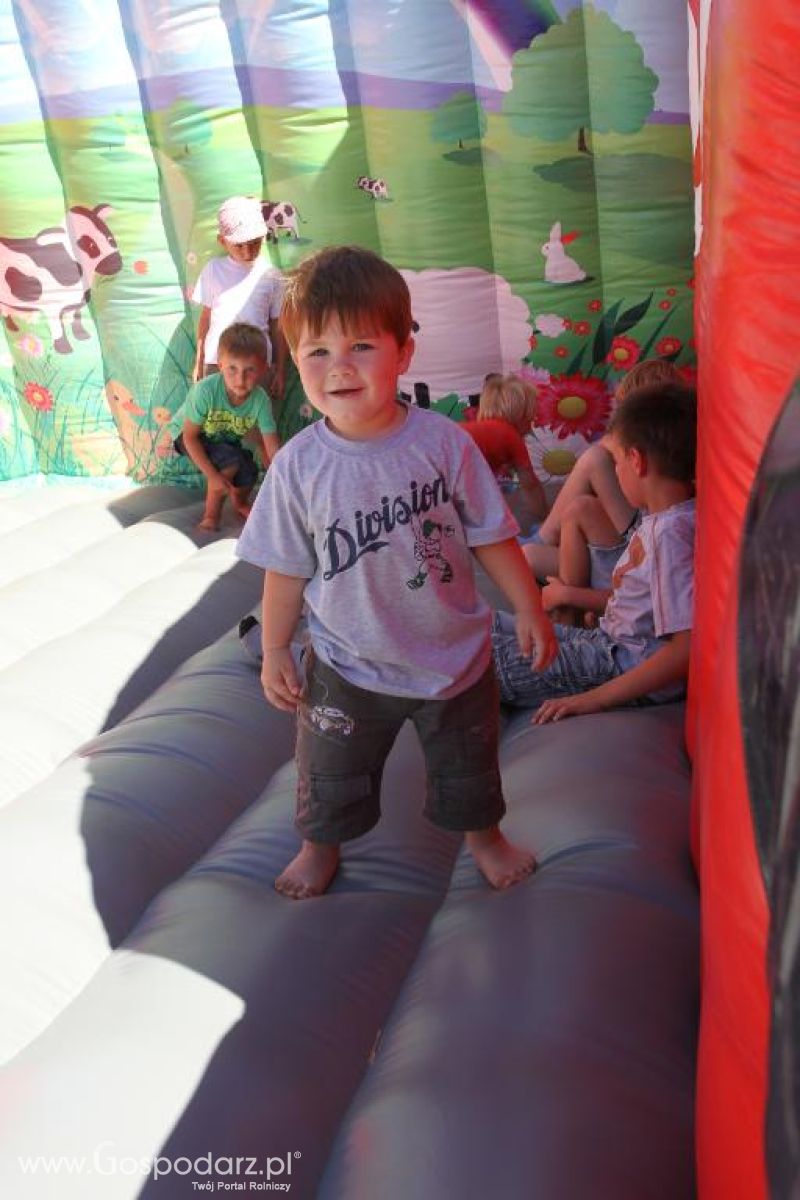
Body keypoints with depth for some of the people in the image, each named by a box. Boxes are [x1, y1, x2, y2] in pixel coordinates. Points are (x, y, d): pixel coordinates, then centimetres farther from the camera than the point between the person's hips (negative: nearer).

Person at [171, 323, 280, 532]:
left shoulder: (261, 400, -27)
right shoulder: (205, 390, -37)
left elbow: (272, 448, -23)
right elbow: (190, 436, -27)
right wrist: (212, 476, -30)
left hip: (226, 439, 4)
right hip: (186, 434, -4)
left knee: (249, 473, -19)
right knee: (230, 460, -30)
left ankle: (240, 502, 20)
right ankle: (211, 512, -4)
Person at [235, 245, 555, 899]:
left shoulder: (443, 441, -17)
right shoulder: (299, 465, -15)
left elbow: (491, 535, -6)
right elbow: (288, 568, -5)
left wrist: (528, 607, -3)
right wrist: (275, 651, -1)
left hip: (455, 654, 0)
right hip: (349, 667, 0)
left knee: (468, 761, 22)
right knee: (331, 771, 19)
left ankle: (484, 833, 52)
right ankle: (321, 845, 49)